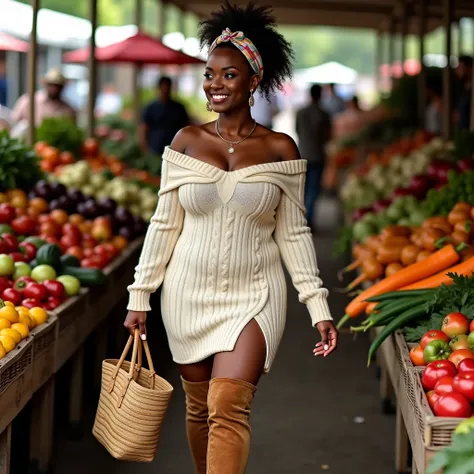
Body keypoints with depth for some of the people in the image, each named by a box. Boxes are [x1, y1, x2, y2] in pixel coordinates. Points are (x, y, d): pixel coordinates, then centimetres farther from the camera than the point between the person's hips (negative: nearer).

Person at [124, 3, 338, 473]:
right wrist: (140, 295, 3)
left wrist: (319, 307, -4)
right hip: (189, 292, 2)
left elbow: (293, 232, 1)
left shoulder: (280, 150, -3)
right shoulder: (186, 142, 1)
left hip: (253, 296, -2)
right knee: (198, 409, 12)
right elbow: (164, 224, 5)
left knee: (229, 408, -15)